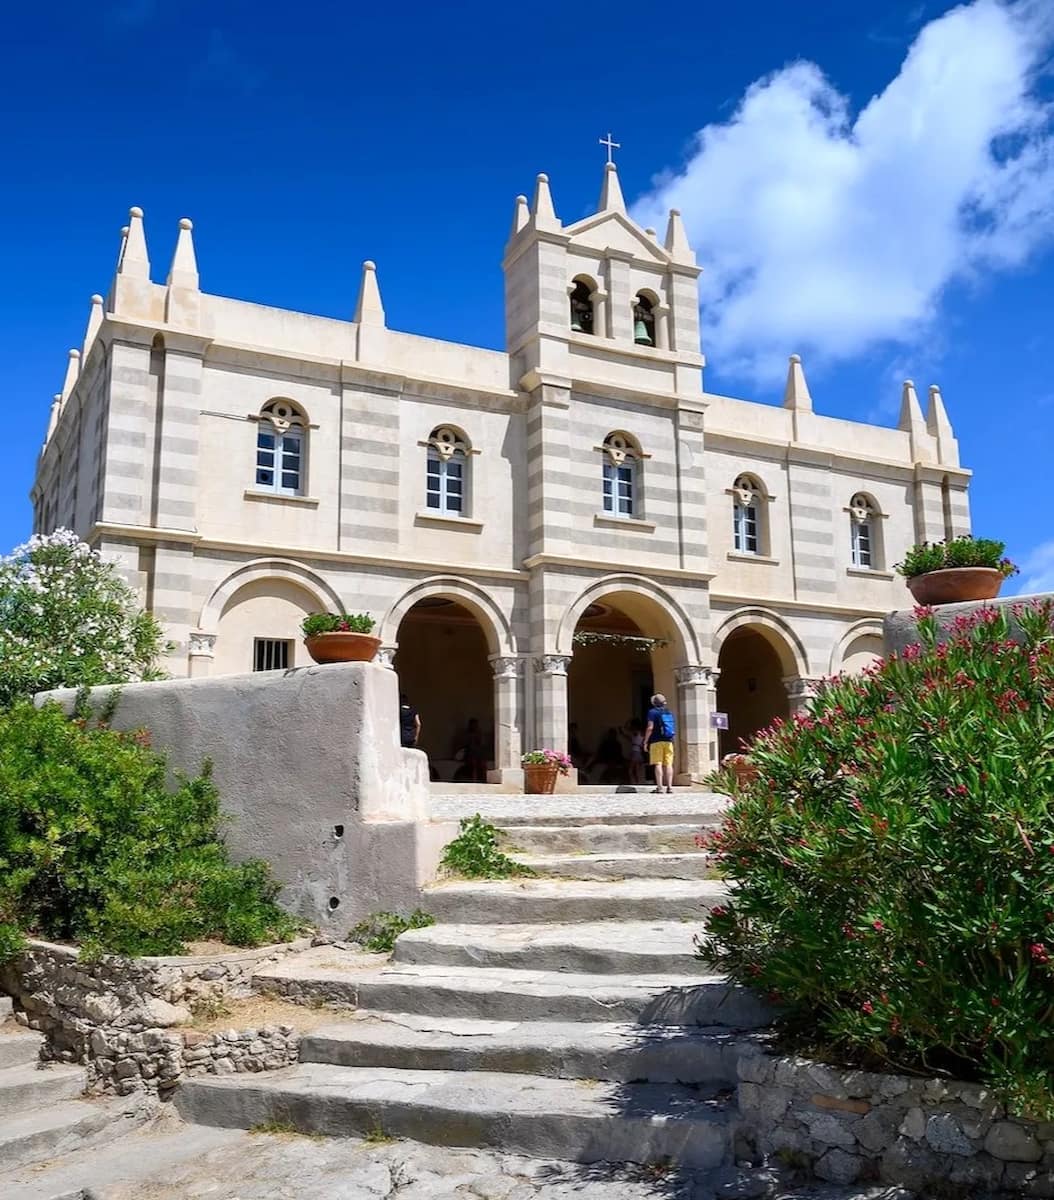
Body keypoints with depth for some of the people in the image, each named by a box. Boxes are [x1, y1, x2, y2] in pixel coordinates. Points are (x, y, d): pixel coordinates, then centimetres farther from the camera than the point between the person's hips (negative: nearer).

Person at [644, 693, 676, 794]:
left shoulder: (653, 712, -2)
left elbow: (650, 728, -10)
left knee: (658, 764, -5)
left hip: (657, 741, -5)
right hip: (669, 741, 5)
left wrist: (645, 741, -5)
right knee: (668, 764, 4)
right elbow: (674, 729, 18)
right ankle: (669, 786, 1)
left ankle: (660, 786, -11)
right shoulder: (669, 712, 16)